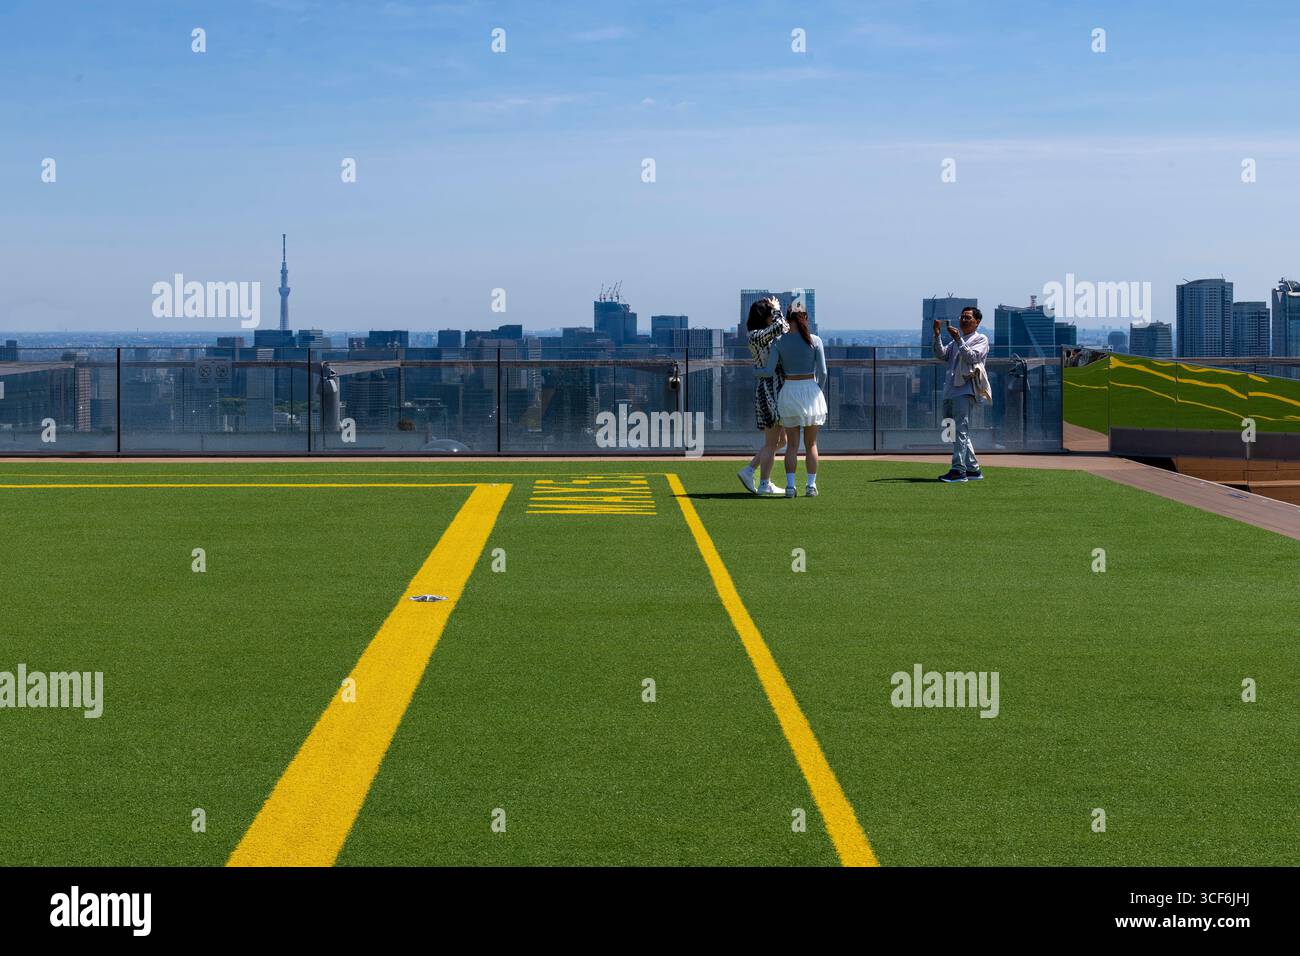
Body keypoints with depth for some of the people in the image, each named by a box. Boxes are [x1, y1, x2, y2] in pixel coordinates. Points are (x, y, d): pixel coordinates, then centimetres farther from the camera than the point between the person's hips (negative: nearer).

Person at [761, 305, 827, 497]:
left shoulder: (780, 341, -3)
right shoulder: (814, 341, -4)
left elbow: (769, 371, -4)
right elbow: (822, 372, -4)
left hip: (789, 390, 1)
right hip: (810, 388, -1)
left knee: (792, 444, 6)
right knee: (811, 443, 8)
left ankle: (790, 486, -3)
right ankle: (811, 486, 4)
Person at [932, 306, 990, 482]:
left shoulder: (981, 339, 6)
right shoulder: (955, 341, 25)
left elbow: (972, 357, -12)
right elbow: (942, 355, 10)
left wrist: (958, 340, -19)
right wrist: (937, 335, -1)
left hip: (966, 390, -8)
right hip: (950, 391, 8)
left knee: (961, 430, -16)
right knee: (955, 431, 8)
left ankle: (958, 469, -22)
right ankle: (973, 469, 13)